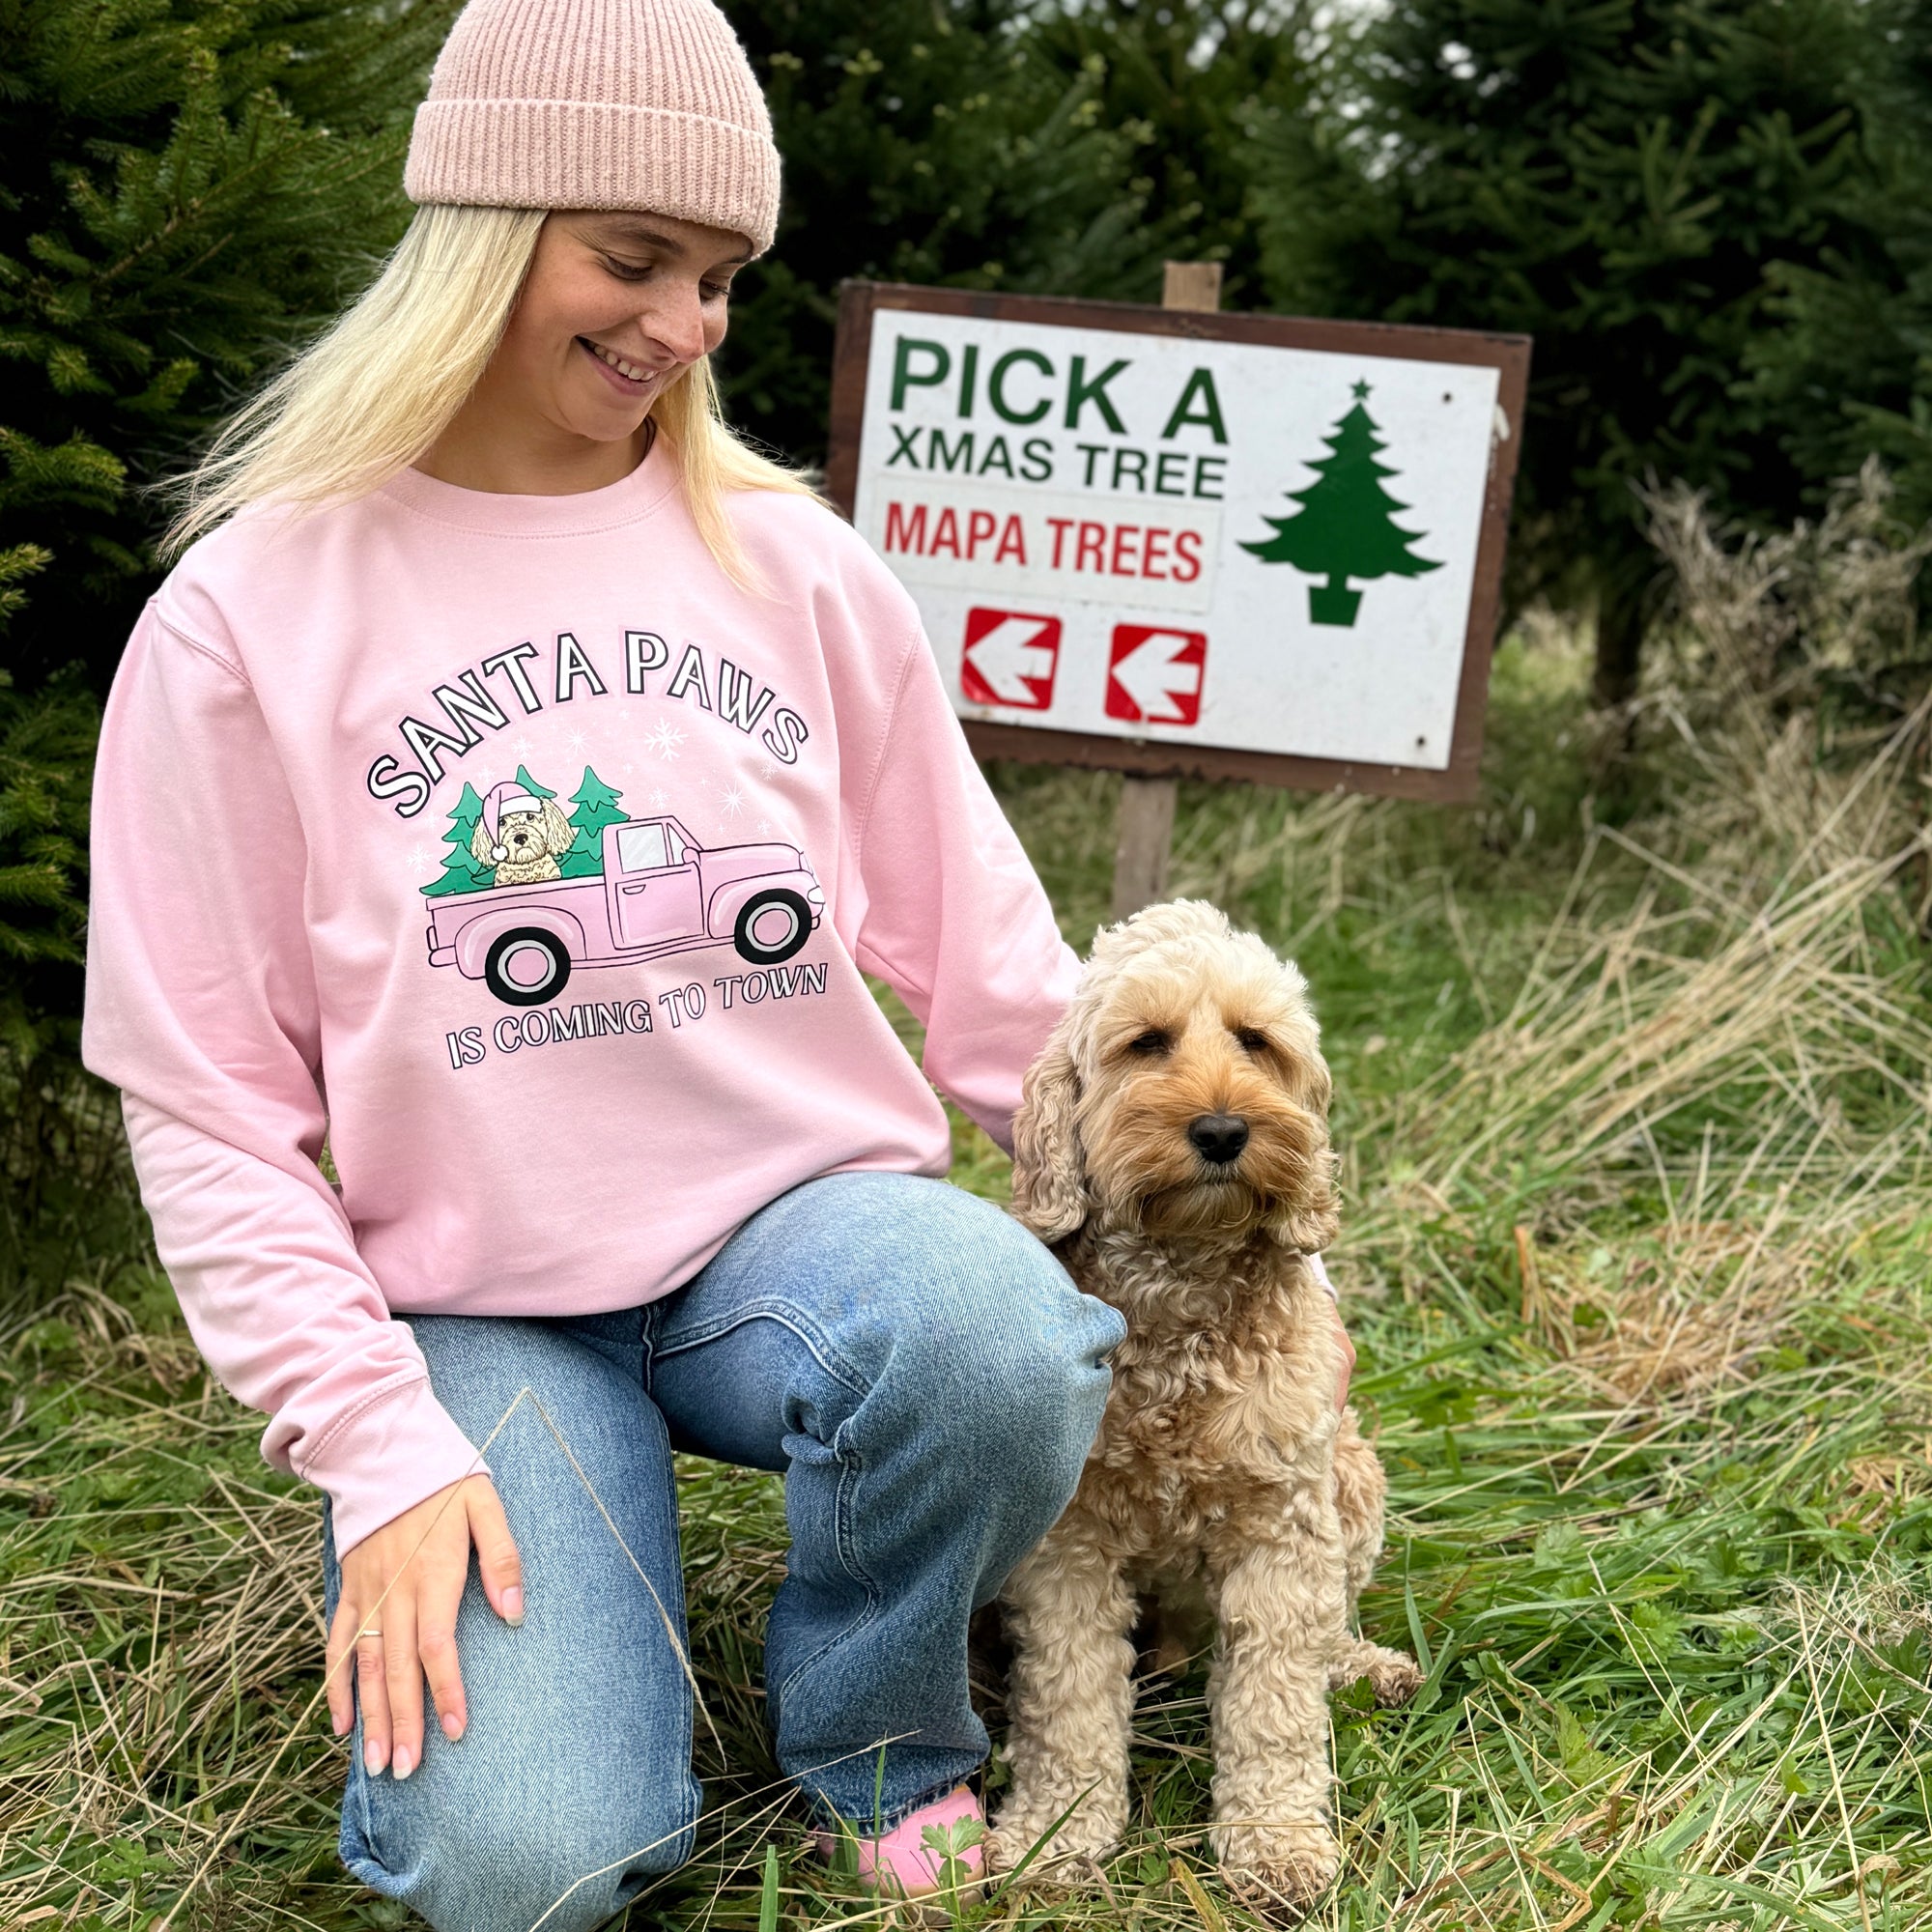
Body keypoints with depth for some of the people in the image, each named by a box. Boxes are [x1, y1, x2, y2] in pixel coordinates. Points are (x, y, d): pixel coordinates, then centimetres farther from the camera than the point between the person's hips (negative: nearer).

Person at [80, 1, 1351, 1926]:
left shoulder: (791, 566, 4)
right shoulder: (252, 614, -5)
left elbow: (984, 955, 9)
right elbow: (206, 1097, -4)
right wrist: (374, 1443, -13)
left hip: (800, 1211, 2)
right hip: (479, 1308, -2)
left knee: (1003, 1345, -34)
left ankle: (874, 1729, -1)